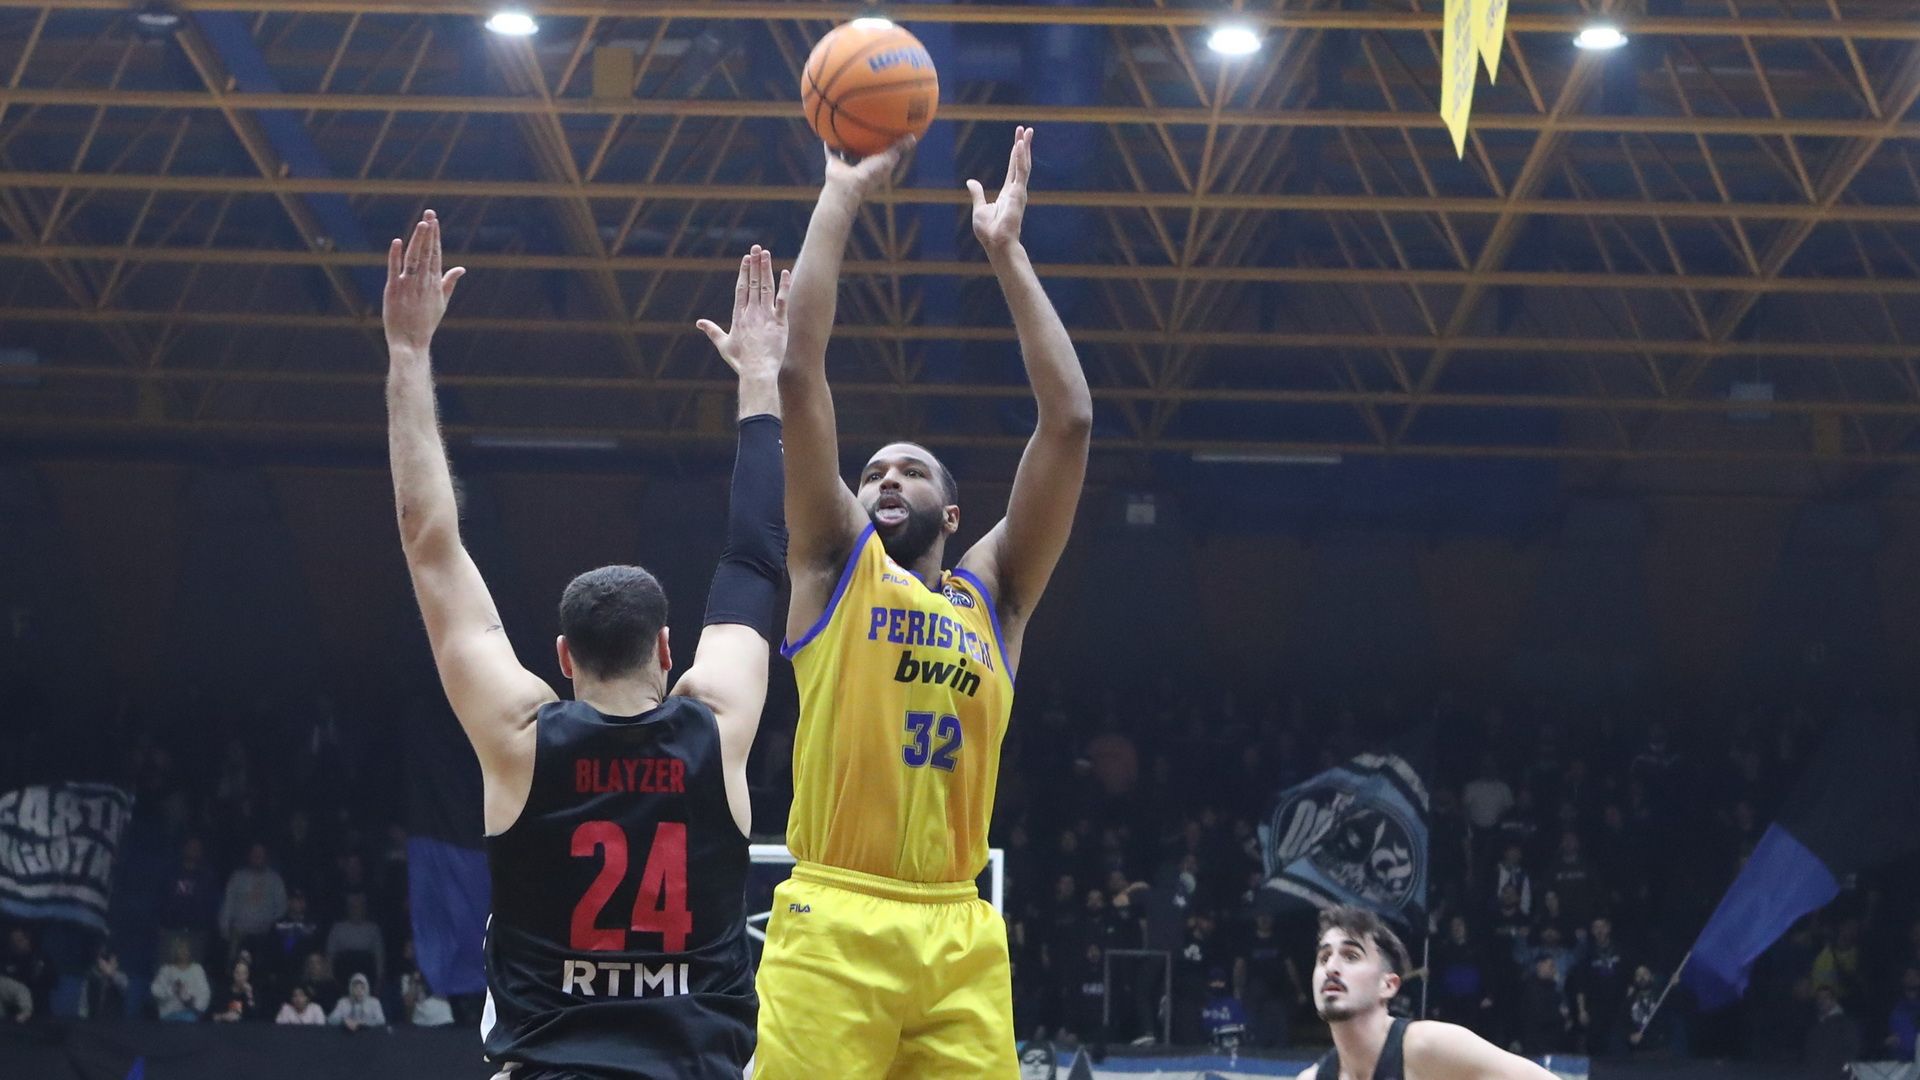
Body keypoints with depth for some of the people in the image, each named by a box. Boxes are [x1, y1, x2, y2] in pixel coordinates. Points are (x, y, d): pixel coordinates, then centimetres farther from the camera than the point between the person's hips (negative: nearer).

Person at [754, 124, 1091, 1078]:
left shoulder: (992, 594, 18)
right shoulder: (835, 567, 13)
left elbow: (1069, 420, 12)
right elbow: (799, 372, 6)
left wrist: (1006, 251, 13)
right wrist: (841, 197, 8)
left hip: (959, 936, 3)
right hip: (833, 924, -3)